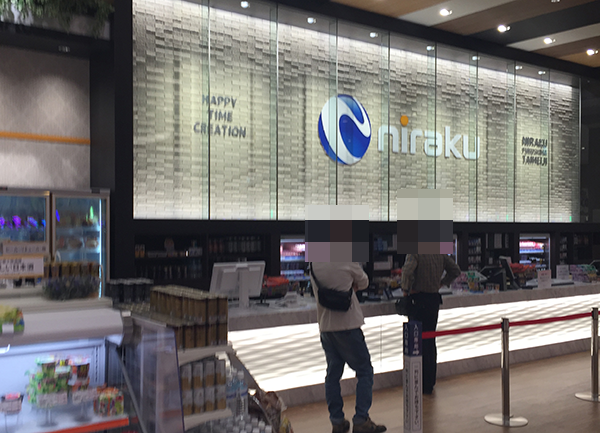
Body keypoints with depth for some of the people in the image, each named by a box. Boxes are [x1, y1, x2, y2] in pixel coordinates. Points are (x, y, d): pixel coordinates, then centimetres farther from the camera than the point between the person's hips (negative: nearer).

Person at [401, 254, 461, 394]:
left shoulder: (415, 253, -14)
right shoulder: (440, 253, 7)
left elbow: (407, 271, -30)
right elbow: (455, 270, 14)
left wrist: (406, 289, -16)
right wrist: (441, 283, 14)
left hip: (419, 300, -7)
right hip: (434, 299, 7)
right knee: (430, 341, 16)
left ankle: (423, 385, 5)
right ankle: (430, 383, 24)